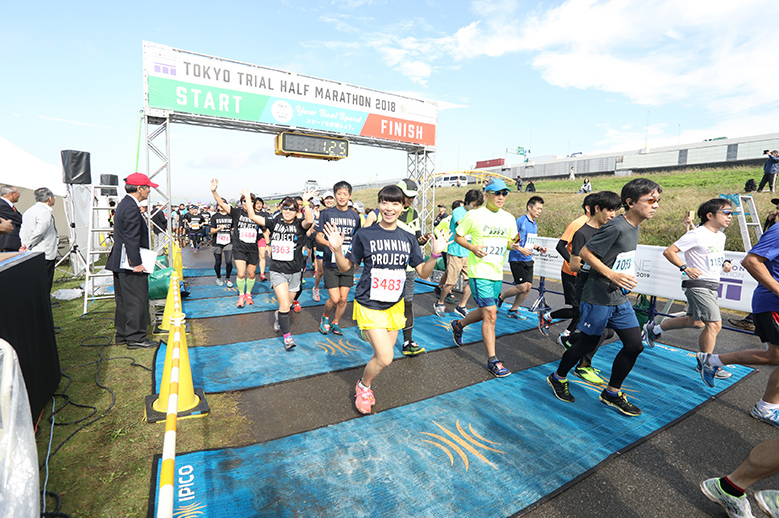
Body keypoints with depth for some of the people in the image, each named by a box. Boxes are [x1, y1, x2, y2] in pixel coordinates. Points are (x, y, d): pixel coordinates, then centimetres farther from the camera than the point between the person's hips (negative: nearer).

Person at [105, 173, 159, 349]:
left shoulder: (123, 204, 15)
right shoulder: (132, 208, -17)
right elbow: (132, 239, -21)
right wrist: (136, 263, -20)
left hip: (120, 262, 11)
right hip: (130, 263, -11)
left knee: (123, 300, 17)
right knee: (136, 300, -3)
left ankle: (122, 334, 26)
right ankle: (135, 337, 5)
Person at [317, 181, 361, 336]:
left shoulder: (355, 216, 8)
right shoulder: (326, 213, -1)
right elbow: (318, 236, -2)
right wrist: (329, 243, -22)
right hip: (331, 263, -3)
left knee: (343, 298, 6)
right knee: (334, 299, -5)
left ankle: (335, 323, 30)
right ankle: (325, 318, 27)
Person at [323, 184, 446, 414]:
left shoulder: (409, 238, 2)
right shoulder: (364, 235, -9)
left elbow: (424, 272, 2)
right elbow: (346, 267, -1)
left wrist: (436, 254, -14)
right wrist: (337, 249, -19)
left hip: (395, 305, 5)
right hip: (369, 305, -4)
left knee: (383, 356, 13)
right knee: (385, 357, -11)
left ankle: (365, 384, 43)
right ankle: (363, 386, 21)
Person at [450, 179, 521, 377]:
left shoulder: (509, 218, 8)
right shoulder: (474, 215, -7)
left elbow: (510, 241, 18)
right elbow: (458, 237, 1)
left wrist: (513, 245, -6)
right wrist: (473, 248, -17)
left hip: (497, 273, 6)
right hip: (479, 272, -6)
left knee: (485, 312, 17)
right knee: (490, 314, -10)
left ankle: (458, 325, 45)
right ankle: (492, 360, 2)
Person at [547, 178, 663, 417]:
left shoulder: (634, 227, 9)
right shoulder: (615, 227, -19)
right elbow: (585, 253, -20)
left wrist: (626, 277, 18)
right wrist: (612, 275, -25)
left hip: (620, 299, 9)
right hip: (598, 297, -8)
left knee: (635, 345, 6)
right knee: (588, 343, 5)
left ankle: (612, 392, 23)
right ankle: (558, 377, 28)